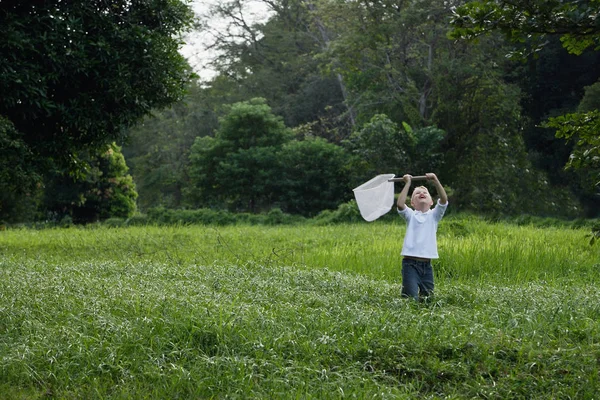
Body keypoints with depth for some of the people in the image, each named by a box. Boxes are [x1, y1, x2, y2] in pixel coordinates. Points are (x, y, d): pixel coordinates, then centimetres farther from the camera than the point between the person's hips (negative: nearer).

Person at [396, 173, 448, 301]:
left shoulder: (434, 215, 11)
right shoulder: (410, 215, 7)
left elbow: (444, 200, -6)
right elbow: (400, 204, -13)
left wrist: (435, 181, -13)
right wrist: (408, 183, -8)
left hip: (426, 264, 3)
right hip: (410, 263, -3)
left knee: (427, 297, 7)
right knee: (411, 298, -12)